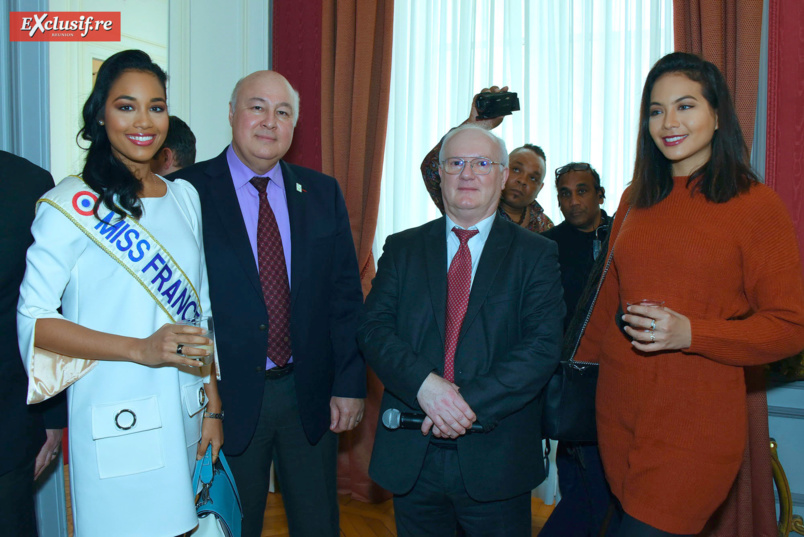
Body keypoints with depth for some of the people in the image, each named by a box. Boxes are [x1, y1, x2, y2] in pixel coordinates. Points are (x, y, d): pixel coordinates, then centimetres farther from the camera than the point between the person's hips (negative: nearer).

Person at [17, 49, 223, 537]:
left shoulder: (185, 198, 8)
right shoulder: (75, 204, -9)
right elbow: (33, 318, -11)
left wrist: (214, 406, 8)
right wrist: (140, 349, -20)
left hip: (185, 414, 5)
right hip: (116, 423, -5)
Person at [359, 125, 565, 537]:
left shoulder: (536, 254, 0)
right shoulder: (402, 248, 6)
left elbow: (542, 346, -10)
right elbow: (373, 329, -3)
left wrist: (471, 402, -20)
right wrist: (423, 384, -20)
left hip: (494, 457, -1)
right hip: (410, 457, 2)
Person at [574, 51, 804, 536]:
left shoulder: (756, 205, -6)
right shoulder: (635, 201, 9)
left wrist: (690, 333, -19)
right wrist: (579, 361, 19)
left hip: (697, 426, -5)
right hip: (618, 413, 5)